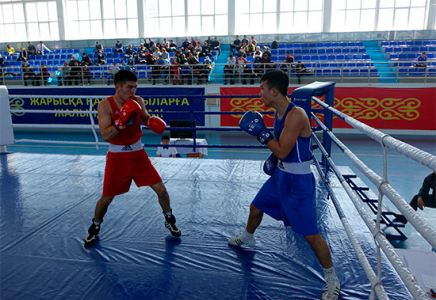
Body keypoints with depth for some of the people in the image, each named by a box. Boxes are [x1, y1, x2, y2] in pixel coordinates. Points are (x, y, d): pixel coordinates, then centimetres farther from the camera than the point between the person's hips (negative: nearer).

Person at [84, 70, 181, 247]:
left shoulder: (138, 101, -5)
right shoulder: (105, 106, -15)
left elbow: (146, 119, 12)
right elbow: (105, 136, -22)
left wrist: (152, 121, -11)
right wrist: (122, 119, -33)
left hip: (138, 154, 3)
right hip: (117, 157, -2)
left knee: (161, 189, -1)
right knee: (106, 198, 6)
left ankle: (169, 220, 25)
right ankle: (95, 228, 35)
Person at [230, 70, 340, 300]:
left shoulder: (296, 115, -26)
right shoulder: (279, 112, 3)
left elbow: (282, 151, -27)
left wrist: (260, 131, -22)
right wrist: (273, 158, 4)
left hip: (298, 180, -9)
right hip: (280, 174, 9)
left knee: (310, 234, -3)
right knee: (256, 207, 24)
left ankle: (332, 280, 17)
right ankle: (247, 238, 54)